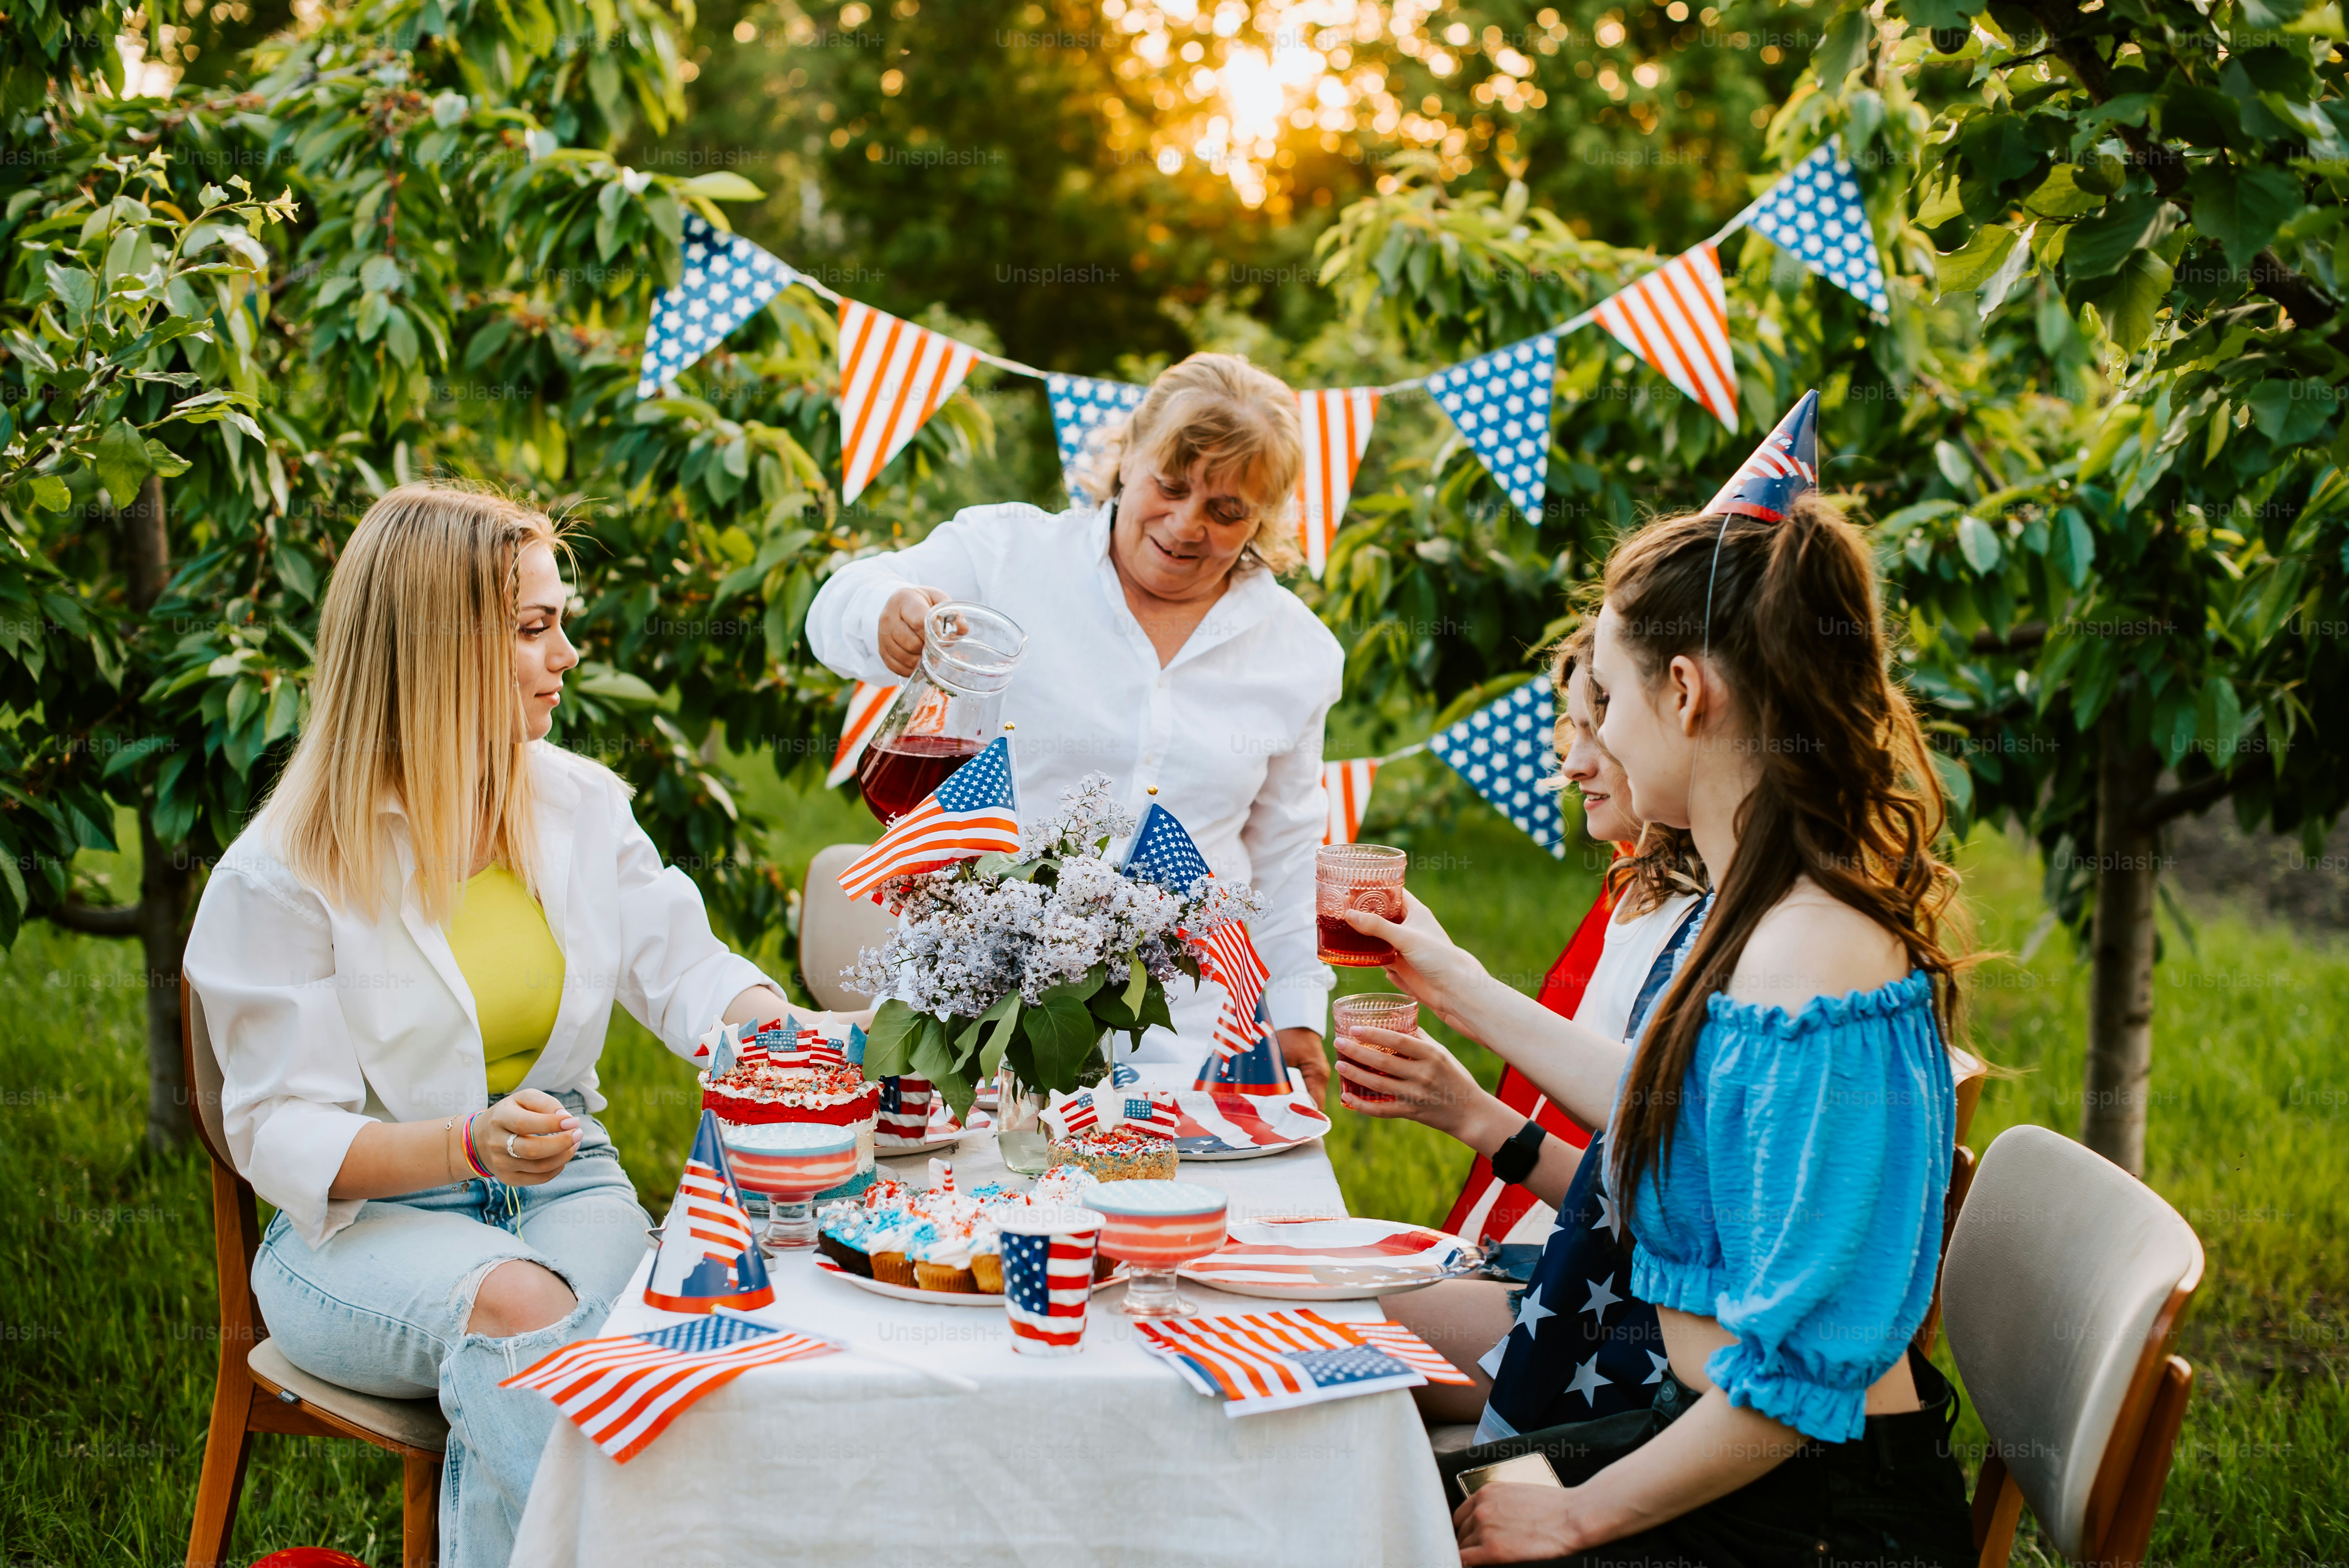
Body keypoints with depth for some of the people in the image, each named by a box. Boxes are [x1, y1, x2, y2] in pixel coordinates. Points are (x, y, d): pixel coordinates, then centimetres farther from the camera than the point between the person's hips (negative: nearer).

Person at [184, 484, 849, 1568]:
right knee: (516, 1309, -35)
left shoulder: (581, 805, 7)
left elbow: (684, 971, 6)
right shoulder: (283, 874, -9)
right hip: (362, 1222, -3)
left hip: (561, 1182, 3)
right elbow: (286, 1136, -11)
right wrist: (470, 1145, -28)